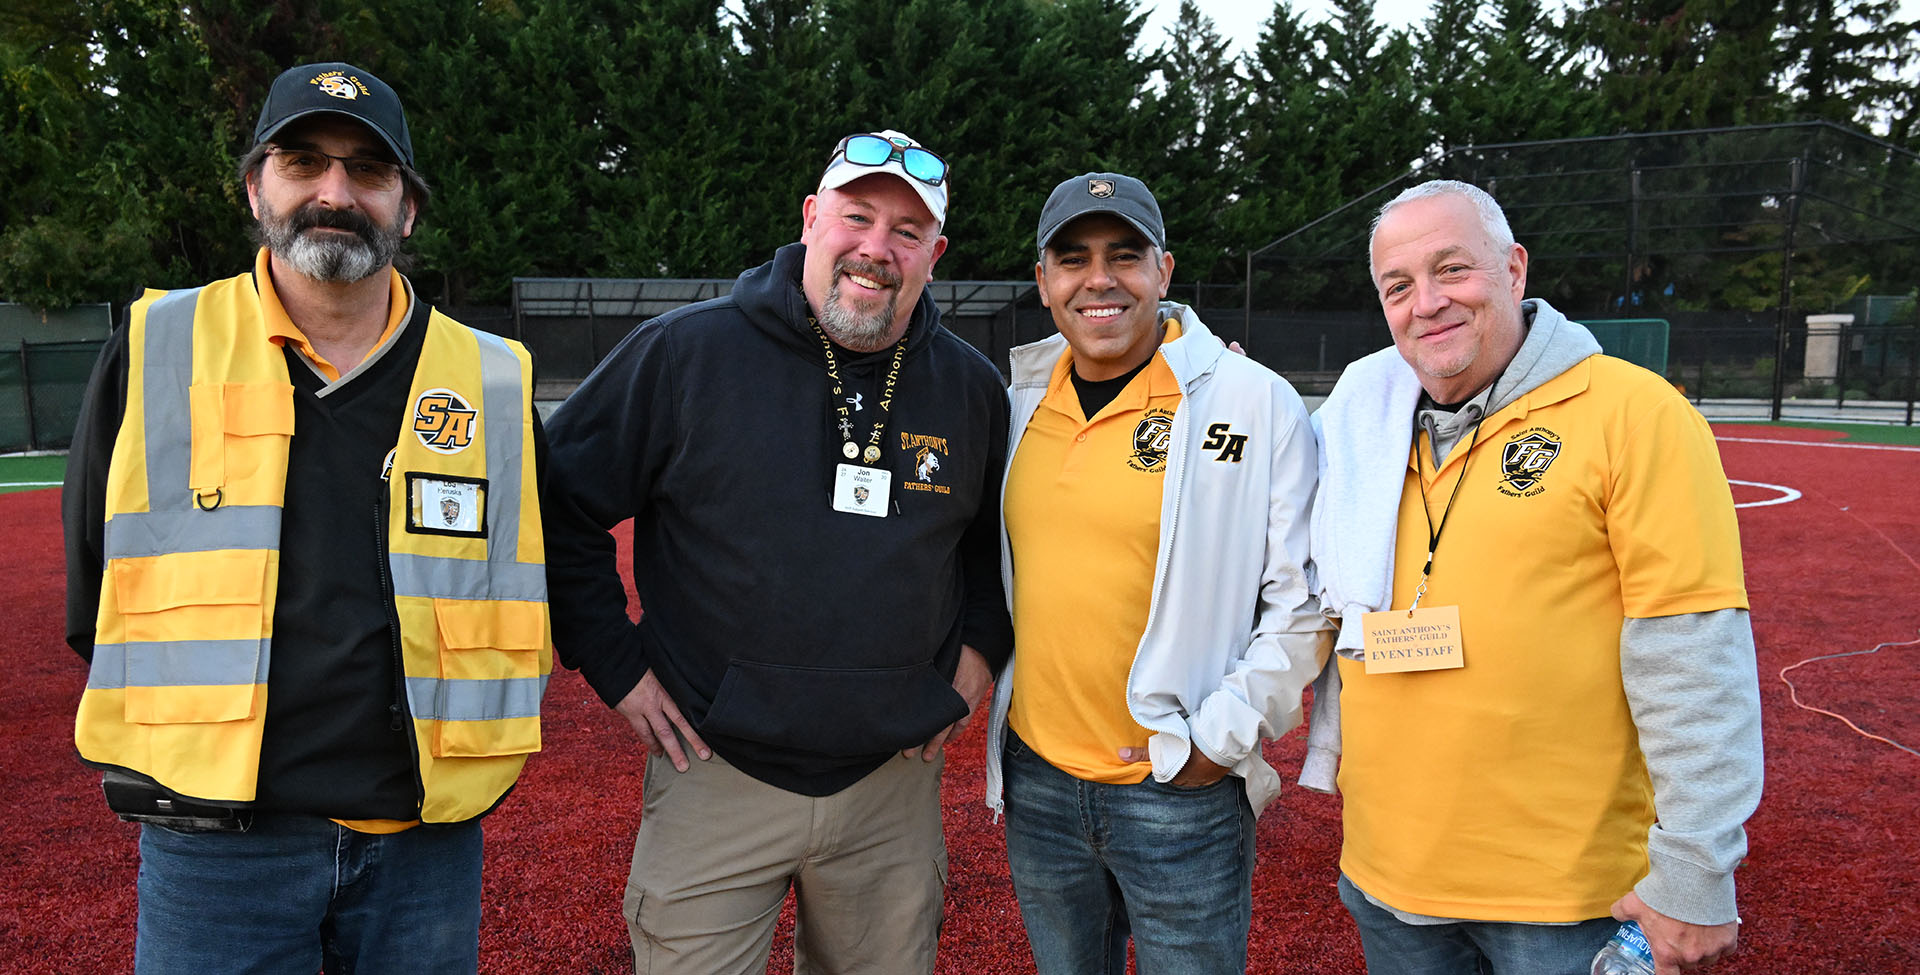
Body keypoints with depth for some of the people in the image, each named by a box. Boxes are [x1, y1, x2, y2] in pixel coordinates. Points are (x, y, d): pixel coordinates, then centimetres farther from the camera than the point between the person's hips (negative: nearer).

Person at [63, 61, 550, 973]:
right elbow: (93, 580, 8)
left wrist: (466, 731, 6)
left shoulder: (494, 383, 2)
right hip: (213, 840, -1)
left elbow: (545, 568, 10)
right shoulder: (154, 351, 1)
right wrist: (182, 726, 5)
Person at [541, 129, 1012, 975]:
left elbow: (1001, 532, 19)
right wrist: (616, 664, -5)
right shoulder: (687, 351, -9)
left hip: (896, 781, 3)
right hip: (716, 775, -3)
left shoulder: (972, 388, 2)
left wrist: (979, 649, 7)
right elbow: (560, 502, -3)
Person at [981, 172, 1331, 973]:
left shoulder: (1258, 405, -11)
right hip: (1036, 778, 5)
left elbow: (1304, 601, -10)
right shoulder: (1021, 403, 4)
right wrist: (986, 688, 13)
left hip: (1182, 789, -4)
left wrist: (1219, 739, -12)